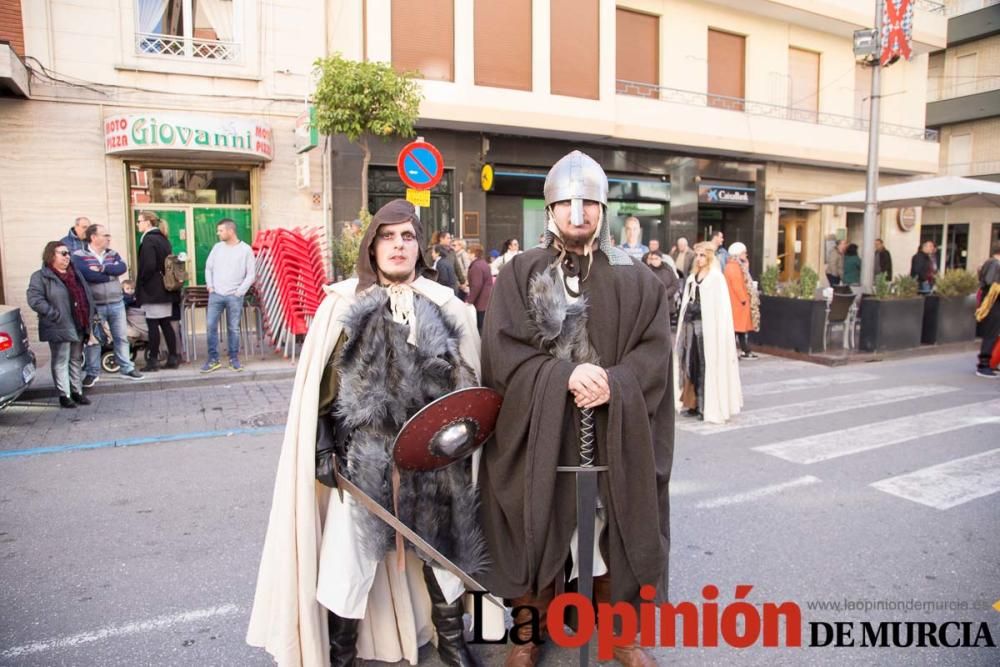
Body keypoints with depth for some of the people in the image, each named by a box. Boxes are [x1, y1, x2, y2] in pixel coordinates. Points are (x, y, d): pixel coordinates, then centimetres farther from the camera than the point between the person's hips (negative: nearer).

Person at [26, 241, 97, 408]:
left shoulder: (75, 273, 15)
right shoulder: (40, 277, -7)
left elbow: (87, 295, 20)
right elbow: (35, 300, -16)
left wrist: (92, 316, 10)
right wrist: (56, 315, -21)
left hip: (79, 326, 7)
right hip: (59, 328, -7)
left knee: (77, 360, 14)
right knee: (61, 361, -1)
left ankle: (77, 391, 23)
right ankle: (64, 395, 6)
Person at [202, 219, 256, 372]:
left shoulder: (245, 249, -2)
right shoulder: (217, 247, 8)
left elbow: (251, 274, -2)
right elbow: (208, 268, 15)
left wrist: (240, 292, -8)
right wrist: (210, 286, 4)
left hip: (234, 296, -3)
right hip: (216, 294, 3)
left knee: (233, 328, 3)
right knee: (210, 325, -1)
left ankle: (234, 358, 15)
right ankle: (213, 359, 7)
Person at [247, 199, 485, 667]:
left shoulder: (447, 307, 1)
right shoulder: (343, 304, -4)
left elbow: (466, 384, 6)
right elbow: (323, 388, -1)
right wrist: (327, 451, -4)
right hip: (363, 458, -2)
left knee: (442, 548, 17)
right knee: (350, 558, 7)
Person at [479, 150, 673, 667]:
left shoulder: (635, 279, 6)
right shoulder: (519, 274, 1)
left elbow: (654, 351, 0)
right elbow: (501, 348, -7)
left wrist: (614, 384, -19)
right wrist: (564, 376, -20)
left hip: (614, 429, 2)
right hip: (536, 430, -1)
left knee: (611, 530, 12)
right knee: (534, 532, 8)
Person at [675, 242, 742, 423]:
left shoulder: (717, 277, -5)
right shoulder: (691, 278, 16)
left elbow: (721, 306, -11)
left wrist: (717, 330, -17)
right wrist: (684, 324, 9)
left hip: (706, 325, -6)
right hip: (690, 324, 7)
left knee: (706, 365, -2)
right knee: (691, 364, 7)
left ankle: (708, 407, 5)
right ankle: (695, 404, 15)